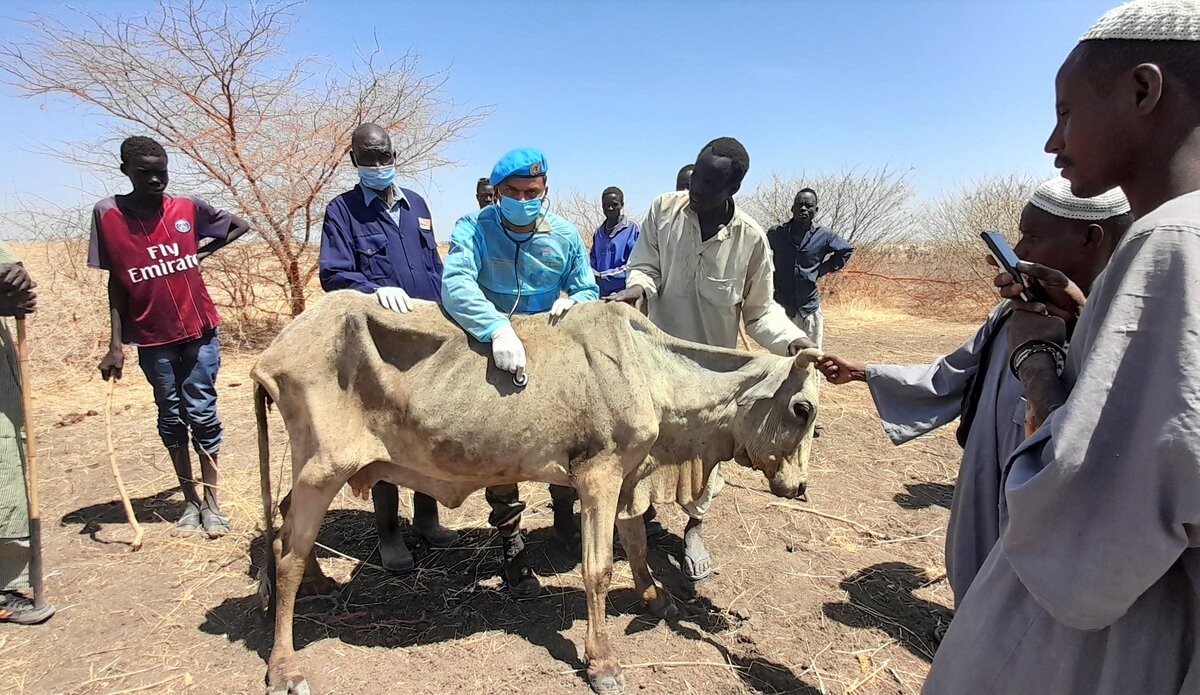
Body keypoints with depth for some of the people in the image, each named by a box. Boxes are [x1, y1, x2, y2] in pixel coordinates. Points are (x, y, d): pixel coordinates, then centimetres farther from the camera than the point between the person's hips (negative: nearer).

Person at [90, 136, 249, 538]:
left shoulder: (188, 209, -1)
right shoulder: (107, 214, -3)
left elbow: (240, 225, 15)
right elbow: (115, 283, -1)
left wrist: (204, 252, 3)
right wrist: (115, 345, -4)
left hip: (198, 330, 0)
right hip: (152, 338, 0)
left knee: (202, 413, 2)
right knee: (170, 417, 9)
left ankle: (210, 501, 11)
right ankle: (190, 501, 21)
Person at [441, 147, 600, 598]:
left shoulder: (565, 235, 0)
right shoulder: (475, 229, -11)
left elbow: (588, 292, 8)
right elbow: (455, 282, -29)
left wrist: (573, 303, -18)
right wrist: (498, 328, -46)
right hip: (491, 350, -2)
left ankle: (564, 514, 37)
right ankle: (512, 547, 19)